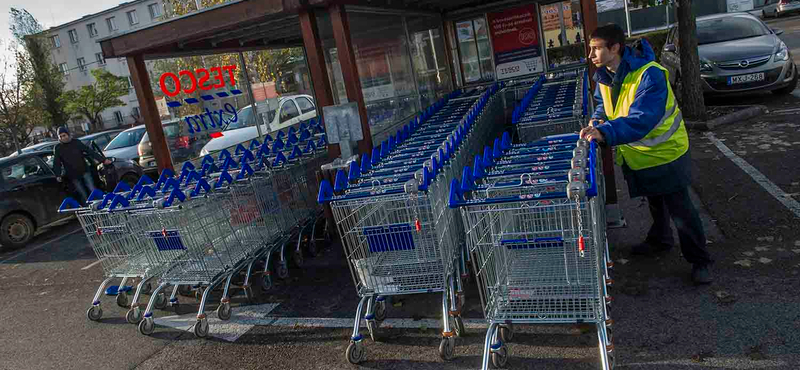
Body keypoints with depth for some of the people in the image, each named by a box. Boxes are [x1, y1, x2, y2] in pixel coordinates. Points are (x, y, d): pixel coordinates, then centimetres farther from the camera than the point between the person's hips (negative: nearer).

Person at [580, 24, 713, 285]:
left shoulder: (650, 75, -31)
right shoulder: (604, 76, -6)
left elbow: (642, 119, -42)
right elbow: (604, 104, 12)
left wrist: (606, 133, -55)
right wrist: (598, 120, -10)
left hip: (665, 152, -7)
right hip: (637, 154, 7)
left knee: (680, 209, 2)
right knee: (654, 202, 26)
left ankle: (699, 260, 19)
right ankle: (660, 240, 47)